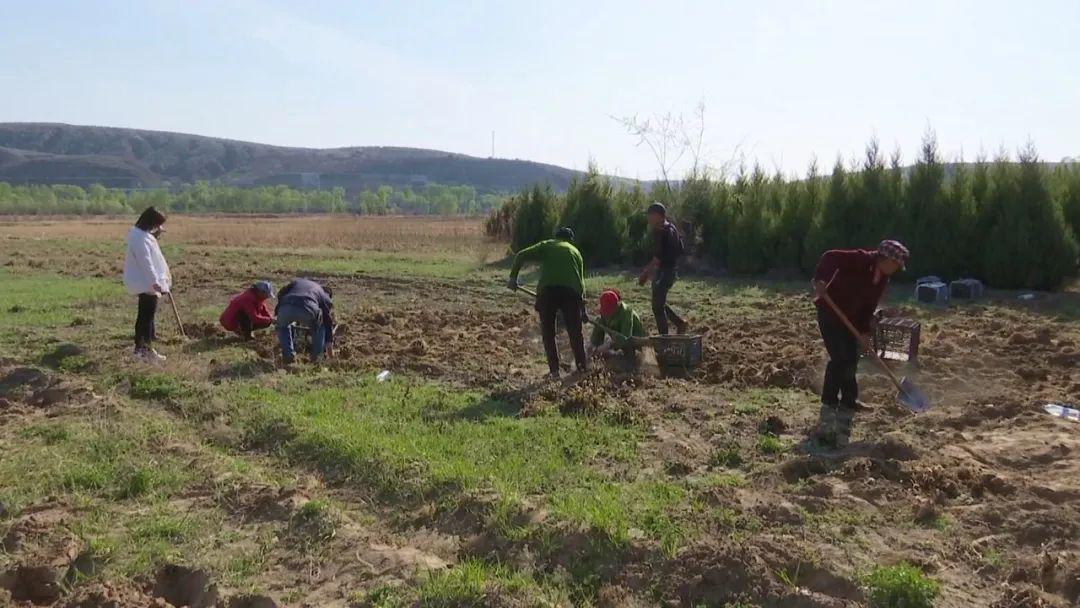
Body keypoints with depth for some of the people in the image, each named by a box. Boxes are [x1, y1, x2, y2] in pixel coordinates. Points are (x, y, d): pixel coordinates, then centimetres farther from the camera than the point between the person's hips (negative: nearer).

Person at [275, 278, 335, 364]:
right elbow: (328, 320, 37)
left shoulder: (297, 281, 40)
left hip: (286, 308, 2)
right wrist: (329, 341, 48)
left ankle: (288, 355, 26)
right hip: (307, 311, -1)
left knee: (282, 326, 36)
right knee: (319, 328, 31)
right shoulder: (325, 297, 33)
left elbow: (280, 294, 28)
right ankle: (316, 356, 27)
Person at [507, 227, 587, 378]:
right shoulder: (575, 251, 27)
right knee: (575, 332, 17)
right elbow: (581, 280, 24)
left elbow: (521, 256, 6)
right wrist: (582, 307, 28)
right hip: (571, 291, 2)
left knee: (548, 332, 12)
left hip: (547, 290, -2)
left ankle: (554, 370, 10)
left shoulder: (546, 245, 20)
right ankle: (583, 366, 24)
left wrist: (513, 276, 10)